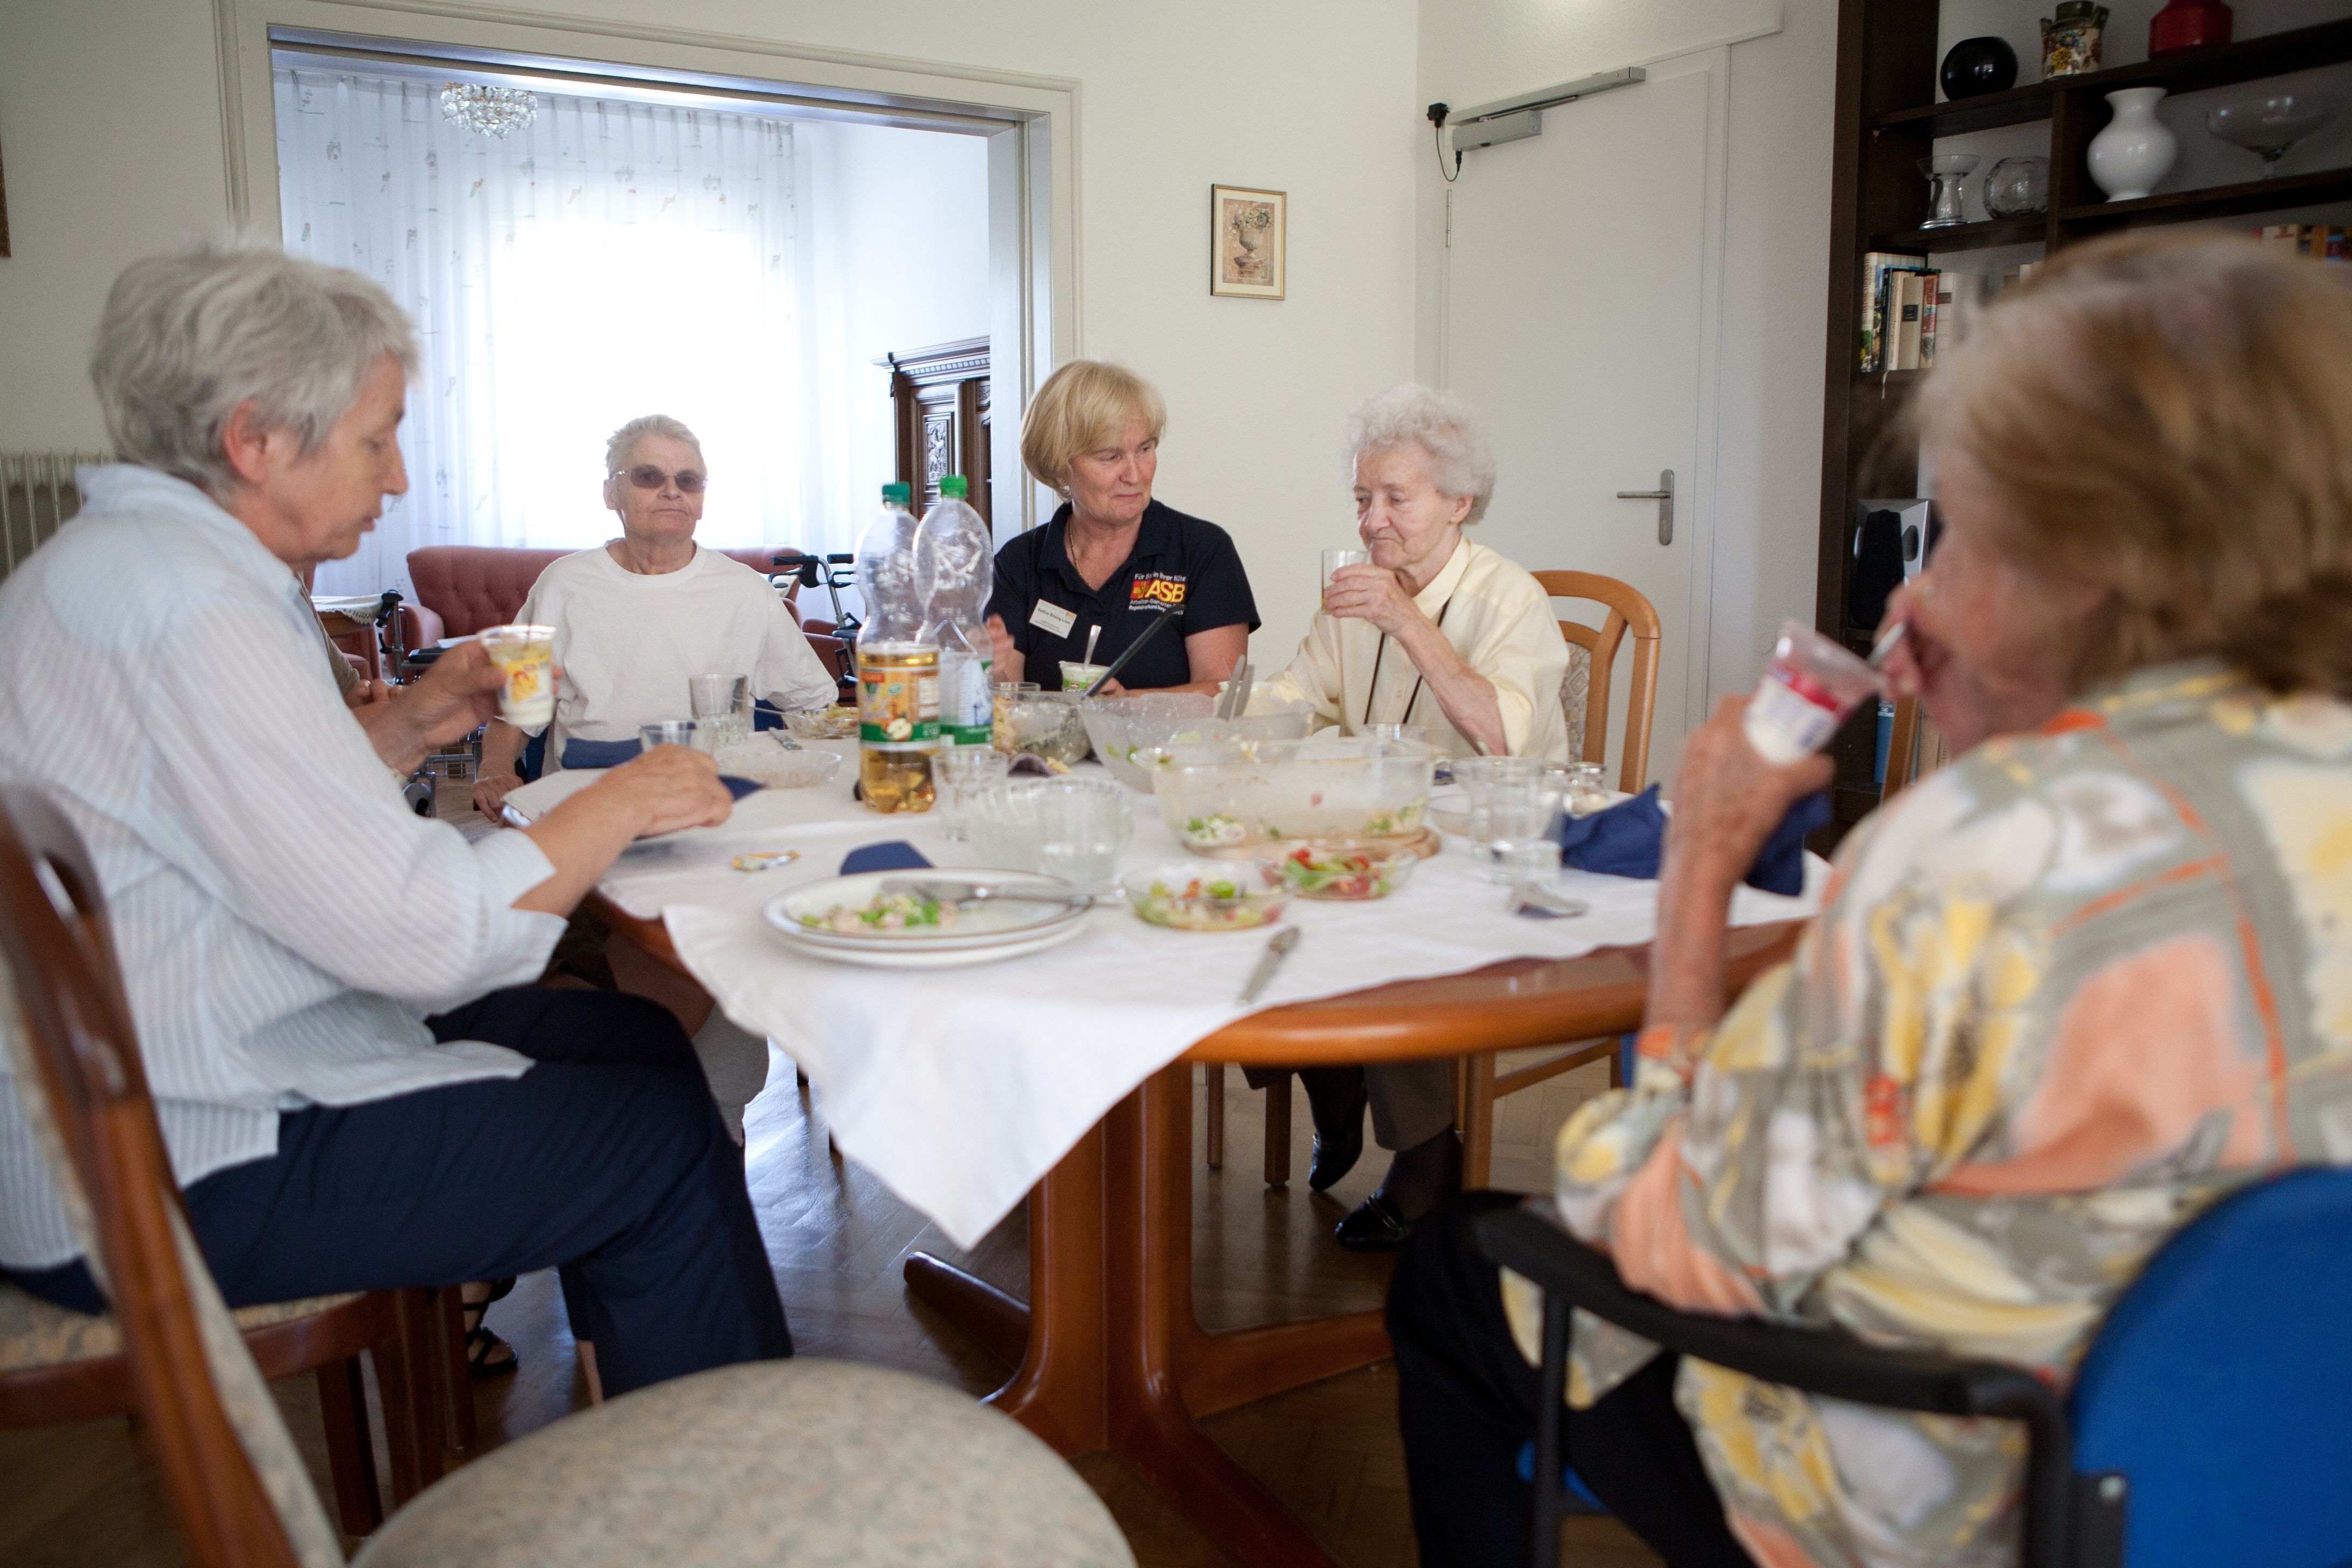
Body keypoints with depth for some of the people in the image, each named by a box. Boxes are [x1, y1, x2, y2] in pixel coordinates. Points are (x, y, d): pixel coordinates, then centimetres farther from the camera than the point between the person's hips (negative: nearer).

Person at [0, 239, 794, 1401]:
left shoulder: (131, 556, 11)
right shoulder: (186, 600, -24)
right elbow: (424, 929, -28)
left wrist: (404, 725, 6)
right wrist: (620, 803, -13)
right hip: (160, 1188, -10)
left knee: (634, 1037, 10)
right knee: (666, 1134, -8)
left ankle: (636, 1406, 23)